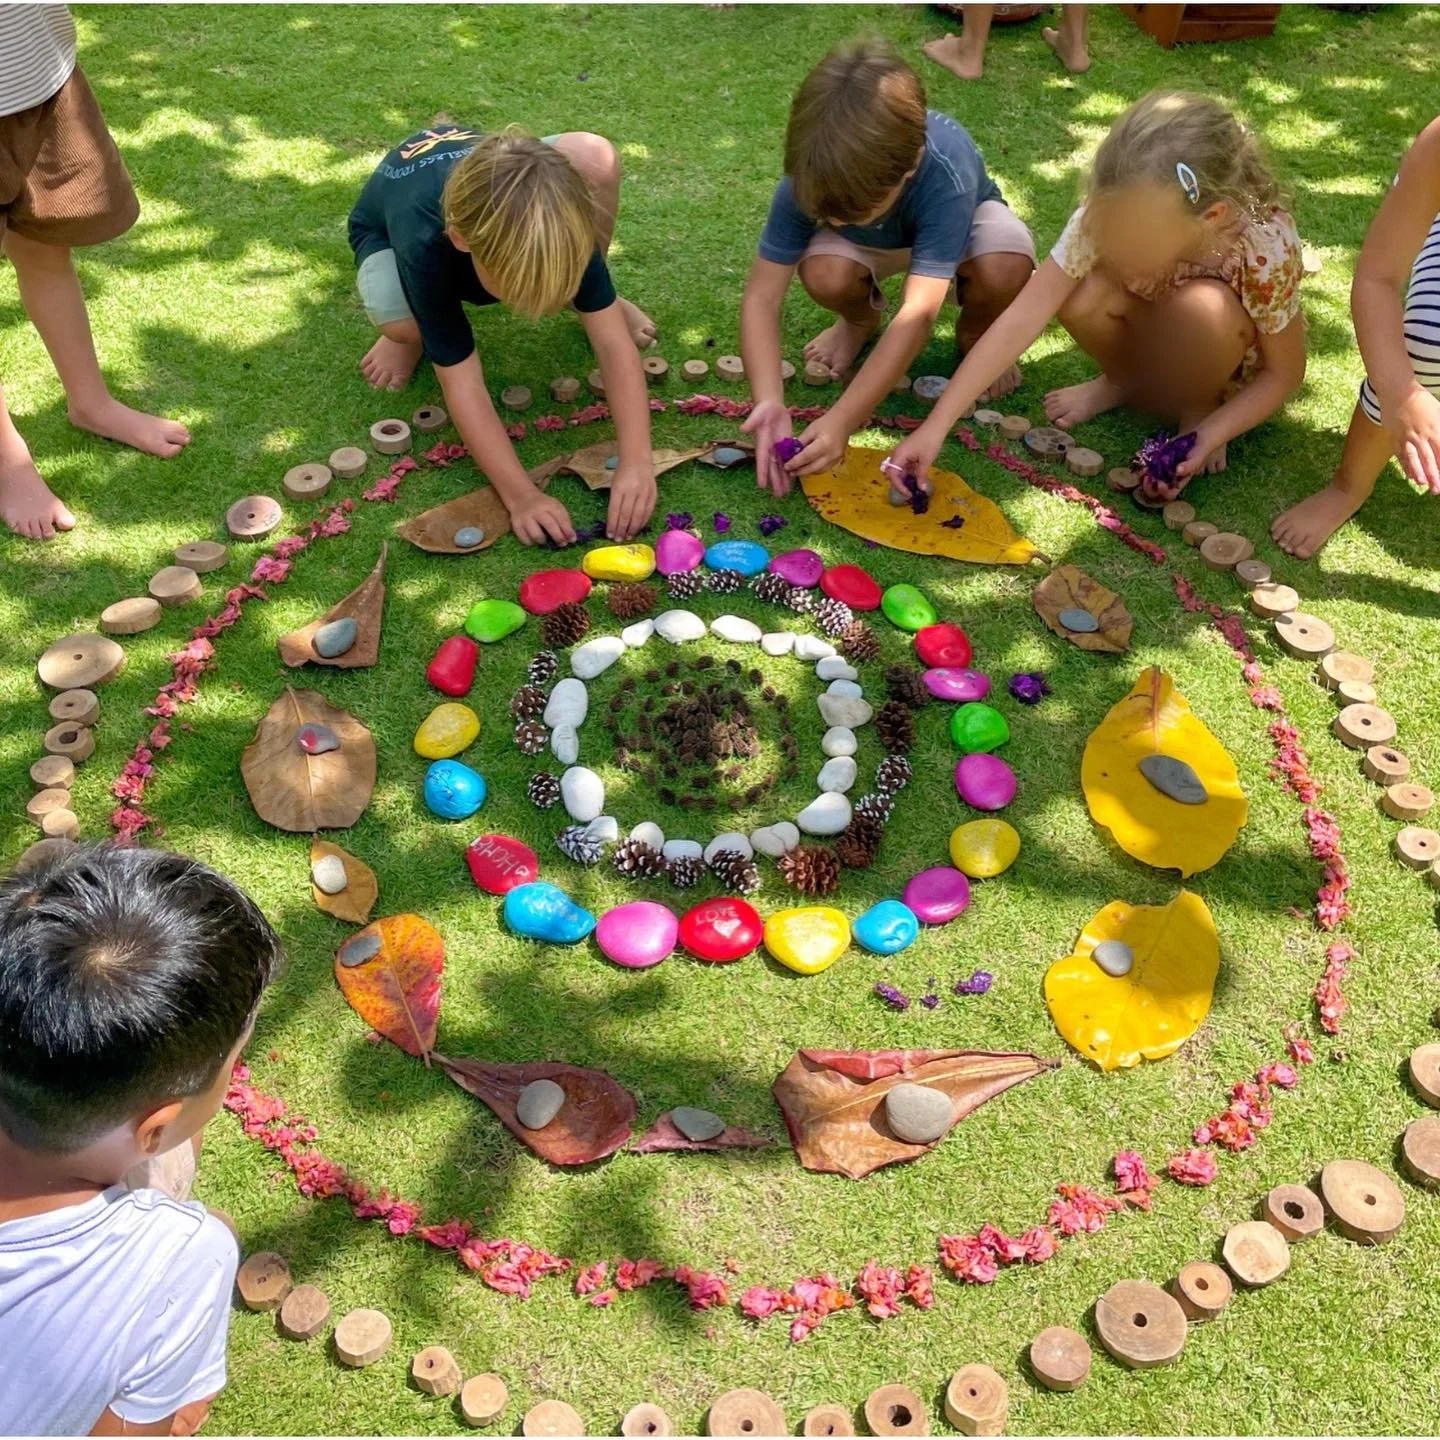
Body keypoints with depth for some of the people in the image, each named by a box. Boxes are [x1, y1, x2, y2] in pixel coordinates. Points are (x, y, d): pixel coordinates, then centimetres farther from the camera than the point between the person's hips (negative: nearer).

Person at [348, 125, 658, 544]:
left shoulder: (559, 222, -38)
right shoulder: (424, 246, -45)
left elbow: (613, 340, -37)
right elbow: (462, 384, -44)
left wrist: (636, 460, -48)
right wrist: (521, 496, -51)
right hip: (392, 225, -3)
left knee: (595, 157, -27)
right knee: (399, 322, -39)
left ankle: (590, 296, 1)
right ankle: (418, 334, 0)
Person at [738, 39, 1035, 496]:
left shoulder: (946, 175, -42)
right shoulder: (809, 180, -33)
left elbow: (919, 313, -46)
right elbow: (762, 296, -31)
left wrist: (841, 420, -55)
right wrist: (769, 403, -48)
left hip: (961, 223, -2)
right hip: (876, 243, 2)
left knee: (1005, 268, -38)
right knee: (823, 273, -33)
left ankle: (973, 335, 0)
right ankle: (862, 320, 5)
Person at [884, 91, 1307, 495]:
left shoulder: (1267, 250, -34)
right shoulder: (1104, 216, -29)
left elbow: (1285, 373, -19)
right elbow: (1021, 320, -33)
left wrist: (1211, 435, -35)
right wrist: (935, 426, -38)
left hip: (1231, 371, -2)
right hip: (1158, 341, 3)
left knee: (1201, 307, -38)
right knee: (1080, 295, -30)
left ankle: (1198, 412, -7)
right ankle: (1124, 383, 2)